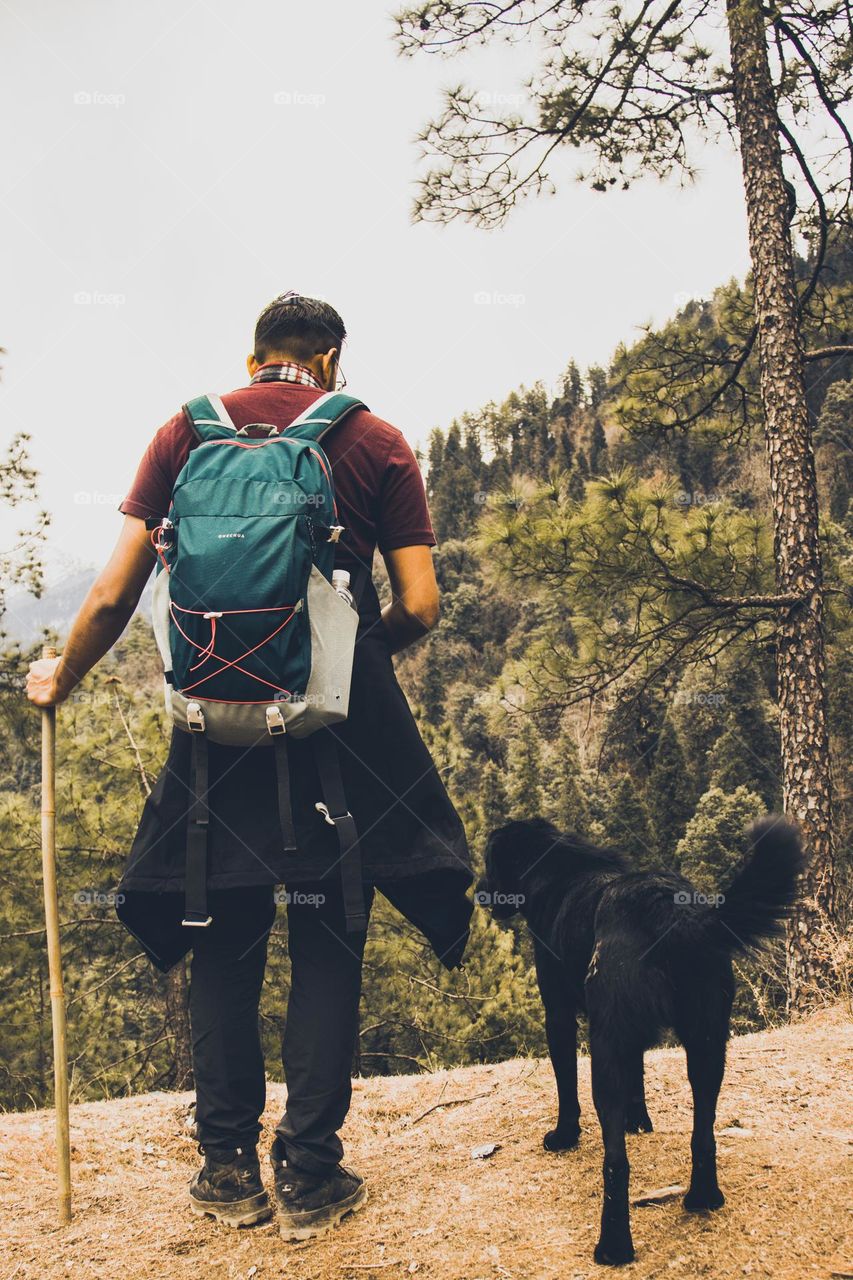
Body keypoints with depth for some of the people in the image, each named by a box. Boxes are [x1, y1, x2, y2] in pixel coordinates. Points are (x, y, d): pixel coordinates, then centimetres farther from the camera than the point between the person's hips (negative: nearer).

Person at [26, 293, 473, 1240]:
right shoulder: (376, 443, 3)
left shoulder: (186, 433, 5)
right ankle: (309, 1173, 17)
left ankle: (228, 1166, 25)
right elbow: (420, 607, -3)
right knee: (326, 938, 10)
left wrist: (62, 676, 18)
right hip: (341, 713, -1)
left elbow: (114, 594, 1)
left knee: (224, 935, 15)